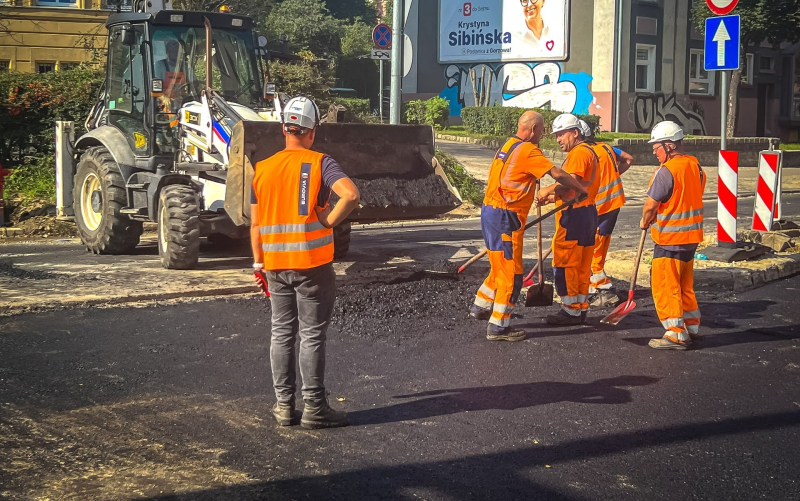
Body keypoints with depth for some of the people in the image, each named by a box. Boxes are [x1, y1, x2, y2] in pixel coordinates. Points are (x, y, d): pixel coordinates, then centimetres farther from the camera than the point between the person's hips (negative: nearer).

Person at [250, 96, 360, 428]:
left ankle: (284, 404, 16)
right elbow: (351, 195, -25)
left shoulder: (263, 168, 6)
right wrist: (328, 222, -12)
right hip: (313, 264, -4)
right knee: (312, 336, 2)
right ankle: (314, 407, 6)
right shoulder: (320, 163, -7)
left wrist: (259, 262, 15)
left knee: (281, 334, 12)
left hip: (276, 265, 4)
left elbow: (255, 224, 8)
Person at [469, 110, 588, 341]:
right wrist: (581, 188, -3)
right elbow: (557, 174, -17)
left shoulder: (508, 146, 14)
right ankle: (498, 326, 2)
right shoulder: (528, 150, -14)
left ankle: (481, 305, 34)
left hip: (490, 212, 9)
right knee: (511, 272, -2)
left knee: (502, 266, 23)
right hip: (505, 218, -9)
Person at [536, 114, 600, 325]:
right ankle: (581, 308, 18)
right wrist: (553, 197, 9)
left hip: (575, 215, -11)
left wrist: (548, 191, -20)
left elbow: (571, 181, -28)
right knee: (582, 265, 13)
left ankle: (571, 310, -1)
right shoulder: (588, 151, 21)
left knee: (564, 264, -5)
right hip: (587, 212, 11)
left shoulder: (579, 152, -13)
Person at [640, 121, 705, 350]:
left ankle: (676, 335, 2)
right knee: (685, 284, 20)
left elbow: (651, 205, -18)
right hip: (691, 236, 9)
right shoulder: (695, 166, 6)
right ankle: (691, 328, 28)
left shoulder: (666, 171, -21)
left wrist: (644, 222, 3)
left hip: (670, 239, -9)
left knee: (665, 287, 0)